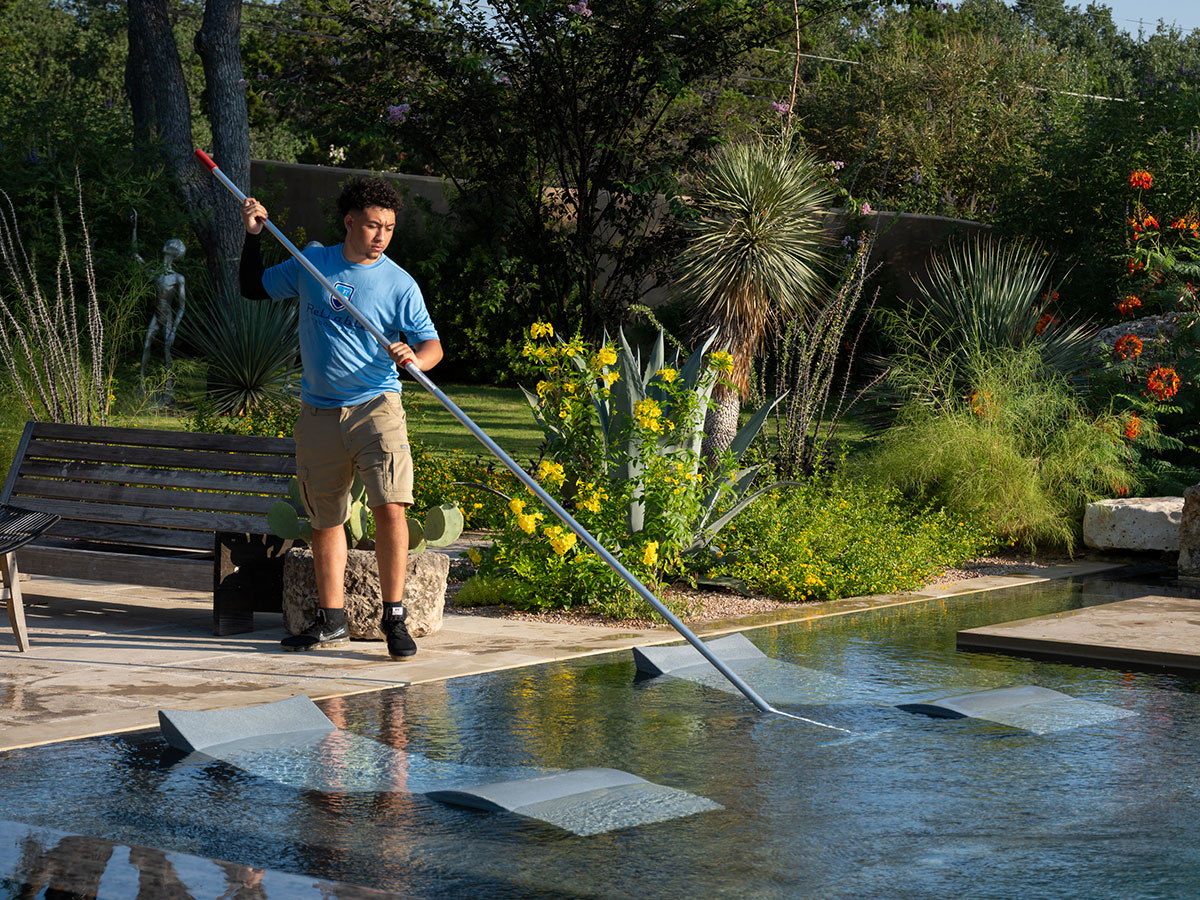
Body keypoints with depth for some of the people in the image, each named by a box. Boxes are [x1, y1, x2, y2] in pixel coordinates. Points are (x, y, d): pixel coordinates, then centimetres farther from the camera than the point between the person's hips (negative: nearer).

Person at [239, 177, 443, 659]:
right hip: (319, 413, 4)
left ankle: (394, 618, -10)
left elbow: (432, 345, -5)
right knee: (325, 518, 10)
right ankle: (332, 622, 20)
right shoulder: (310, 263, 6)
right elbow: (253, 287, 20)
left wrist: (415, 357, -27)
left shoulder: (399, 284, -3)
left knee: (389, 507, -17)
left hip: (376, 407, -3)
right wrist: (254, 236, 7)